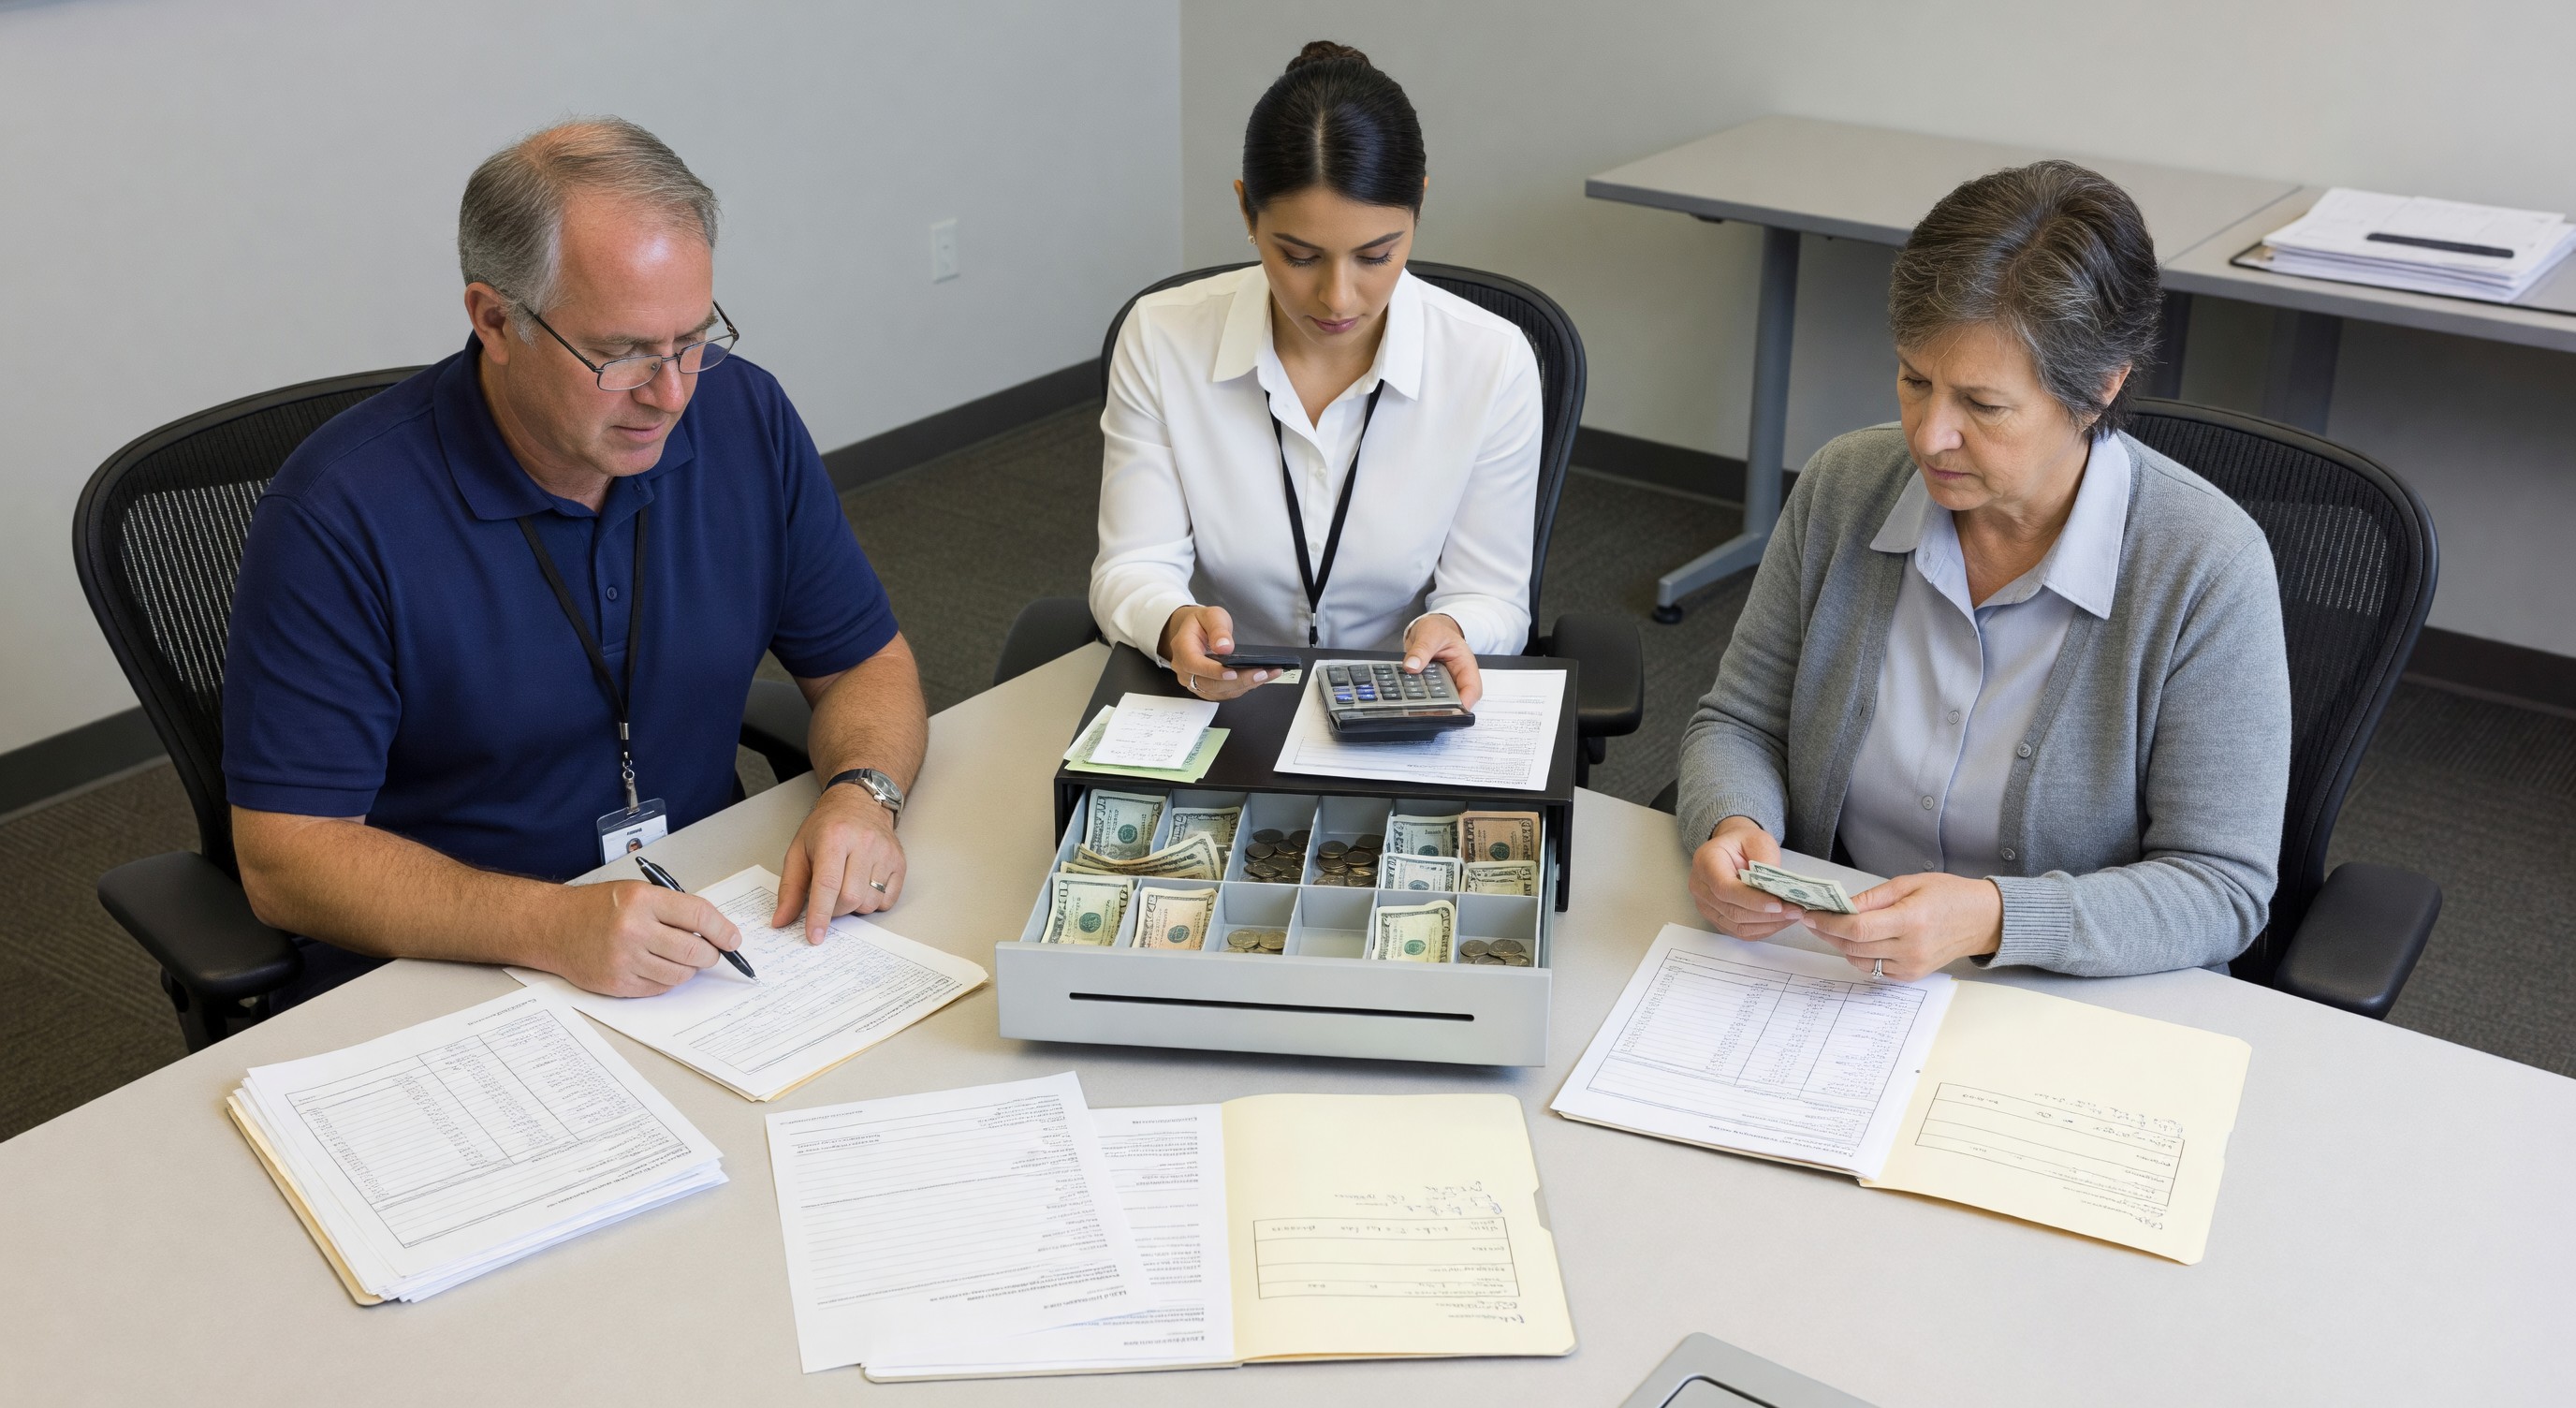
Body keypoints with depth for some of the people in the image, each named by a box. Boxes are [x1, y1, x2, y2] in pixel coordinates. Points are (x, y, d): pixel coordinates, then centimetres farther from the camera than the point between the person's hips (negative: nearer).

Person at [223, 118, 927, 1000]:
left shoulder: (745, 418, -3)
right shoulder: (342, 514, -17)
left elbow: (866, 662, 8)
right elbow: (285, 858, -17)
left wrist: (861, 794, -15)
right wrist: (553, 928, -31)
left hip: (703, 942, 3)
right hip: (442, 985, -2)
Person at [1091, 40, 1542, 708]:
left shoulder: (1494, 363, -10)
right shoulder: (1161, 338, -9)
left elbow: (1490, 599, -4)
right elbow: (1133, 571, -7)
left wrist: (1450, 630, -27)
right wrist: (1176, 624, -30)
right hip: (1208, 714, 1)